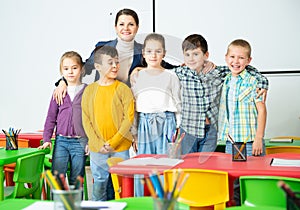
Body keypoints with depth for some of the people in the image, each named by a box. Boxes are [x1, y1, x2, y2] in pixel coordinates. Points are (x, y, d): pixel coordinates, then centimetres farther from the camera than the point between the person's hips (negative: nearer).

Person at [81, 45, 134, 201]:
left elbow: (129, 118, -7)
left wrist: (113, 142, -12)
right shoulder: (90, 90, 3)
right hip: (97, 149, 2)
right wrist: (98, 144, -8)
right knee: (99, 185, 13)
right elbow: (86, 120, 2)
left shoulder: (123, 89, -3)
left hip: (120, 148, -2)